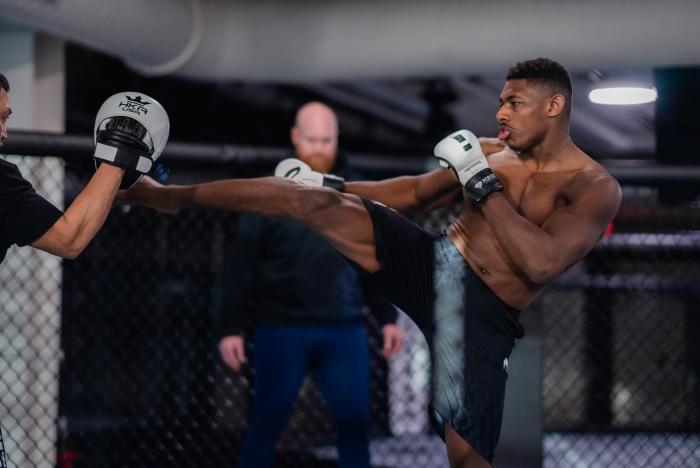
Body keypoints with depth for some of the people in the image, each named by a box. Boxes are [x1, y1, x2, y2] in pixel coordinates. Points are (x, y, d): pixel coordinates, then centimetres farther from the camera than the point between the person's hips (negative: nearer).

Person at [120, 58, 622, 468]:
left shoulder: (595, 188, -9)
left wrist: (482, 181, -19)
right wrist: (333, 183, 19)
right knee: (314, 200, -10)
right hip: (429, 258, 5)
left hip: (482, 313, -5)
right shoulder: (491, 151, 10)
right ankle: (170, 196, 3)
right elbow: (415, 193, 24)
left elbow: (541, 263, -24)